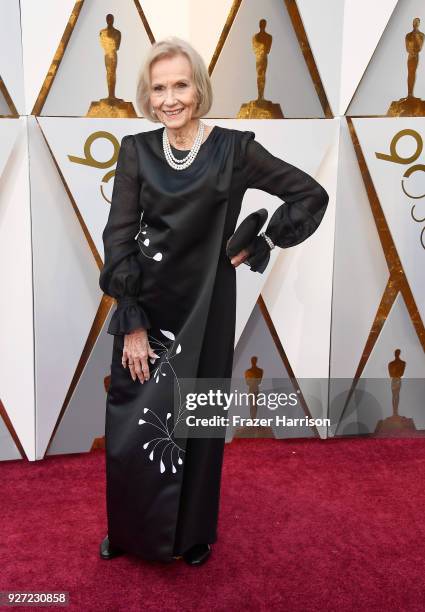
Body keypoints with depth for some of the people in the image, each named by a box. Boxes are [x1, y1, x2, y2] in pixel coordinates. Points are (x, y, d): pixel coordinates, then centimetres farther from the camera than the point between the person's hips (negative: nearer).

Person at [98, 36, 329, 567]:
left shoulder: (234, 148, -6)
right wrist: (132, 324, -12)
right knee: (129, 421, 8)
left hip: (204, 307, -2)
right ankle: (128, 529, 34)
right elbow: (118, 236, -5)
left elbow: (311, 195, -2)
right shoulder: (136, 151, 0)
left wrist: (260, 246, -8)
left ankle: (192, 533, 33)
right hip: (142, 307, 2)